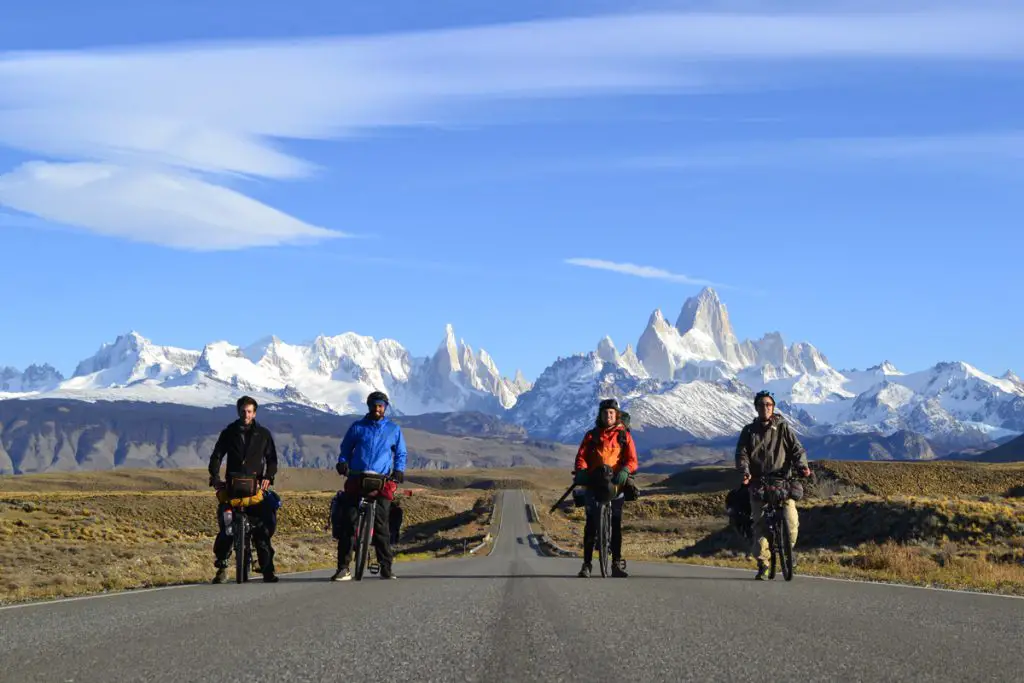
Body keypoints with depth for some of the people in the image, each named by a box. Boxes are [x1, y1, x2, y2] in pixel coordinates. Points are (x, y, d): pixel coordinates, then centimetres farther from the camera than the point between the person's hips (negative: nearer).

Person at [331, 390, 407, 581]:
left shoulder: (394, 429, 14)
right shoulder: (357, 427, 14)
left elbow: (401, 453, 20)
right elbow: (346, 448, 20)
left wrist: (399, 470, 2)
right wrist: (342, 462, 0)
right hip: (356, 479, 1)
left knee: (380, 524, -9)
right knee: (347, 521, -9)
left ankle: (386, 567, -2)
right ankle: (343, 567, -7)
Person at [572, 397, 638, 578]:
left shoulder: (624, 435, 9)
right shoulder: (591, 435, 11)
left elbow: (632, 459, -1)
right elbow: (581, 456, 2)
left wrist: (625, 471, -22)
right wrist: (581, 472, -18)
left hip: (615, 482, 0)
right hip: (593, 482, 0)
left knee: (616, 524, 0)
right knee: (590, 524, -5)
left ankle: (617, 563, 5)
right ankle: (586, 565, -3)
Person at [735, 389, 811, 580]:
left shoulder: (783, 428, 9)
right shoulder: (749, 431, 12)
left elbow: (797, 448, 4)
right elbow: (742, 454, 4)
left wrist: (801, 465, -16)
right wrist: (745, 471, -16)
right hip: (758, 483, 1)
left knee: (790, 520, -14)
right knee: (760, 523, -4)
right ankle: (762, 563, 4)